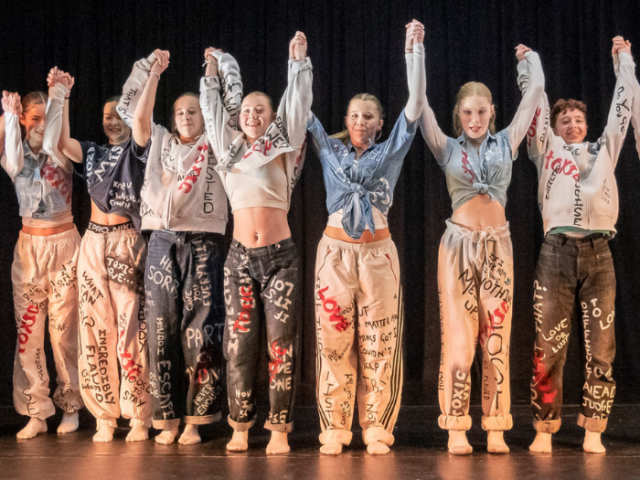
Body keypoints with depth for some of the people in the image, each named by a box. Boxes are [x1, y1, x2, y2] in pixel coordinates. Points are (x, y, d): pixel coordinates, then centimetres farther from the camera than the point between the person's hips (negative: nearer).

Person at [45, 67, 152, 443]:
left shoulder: (137, 150, 6)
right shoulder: (94, 154, 17)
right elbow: (61, 141, 3)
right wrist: (62, 96, -3)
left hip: (127, 242, -4)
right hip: (94, 242, 4)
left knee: (131, 328, -7)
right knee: (97, 328, 2)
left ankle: (139, 417, 0)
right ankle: (105, 416, 10)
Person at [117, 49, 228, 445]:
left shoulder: (213, 146, 11)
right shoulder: (160, 143, 16)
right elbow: (139, 116, 5)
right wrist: (154, 72, 3)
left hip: (203, 245, -2)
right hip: (163, 243, 2)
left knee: (200, 331, -5)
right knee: (163, 329, 1)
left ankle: (194, 419, 3)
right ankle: (168, 419, 9)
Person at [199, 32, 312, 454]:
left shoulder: (283, 147, 7)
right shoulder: (230, 148, 13)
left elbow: (298, 103, 2)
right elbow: (213, 109, 19)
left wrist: (299, 63, -1)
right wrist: (214, 72, 18)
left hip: (280, 254, -2)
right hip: (240, 256, 2)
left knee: (282, 342, -3)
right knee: (239, 342, 1)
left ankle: (280, 428, 3)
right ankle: (241, 426, 9)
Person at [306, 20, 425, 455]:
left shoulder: (390, 151, 6)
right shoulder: (330, 148, 9)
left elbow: (416, 102, 0)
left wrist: (414, 48, -3)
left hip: (377, 253, -1)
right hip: (336, 251, 1)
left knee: (379, 342, 0)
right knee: (334, 339, 0)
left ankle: (377, 429, 8)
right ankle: (335, 429, 8)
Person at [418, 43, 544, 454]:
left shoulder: (506, 143, 9)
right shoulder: (448, 149, 6)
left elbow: (536, 91, 14)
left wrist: (529, 58, 28)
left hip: (498, 244, 1)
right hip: (459, 243, -1)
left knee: (496, 338, 1)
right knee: (458, 338, -4)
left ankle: (496, 430, 5)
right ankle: (457, 430, 0)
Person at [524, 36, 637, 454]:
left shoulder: (604, 150, 22)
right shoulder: (547, 149, 17)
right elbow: (536, 103, 16)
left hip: (598, 253, 2)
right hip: (557, 251, -2)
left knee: (601, 349, -1)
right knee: (549, 348, -4)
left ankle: (593, 432, 6)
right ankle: (545, 430, 3)